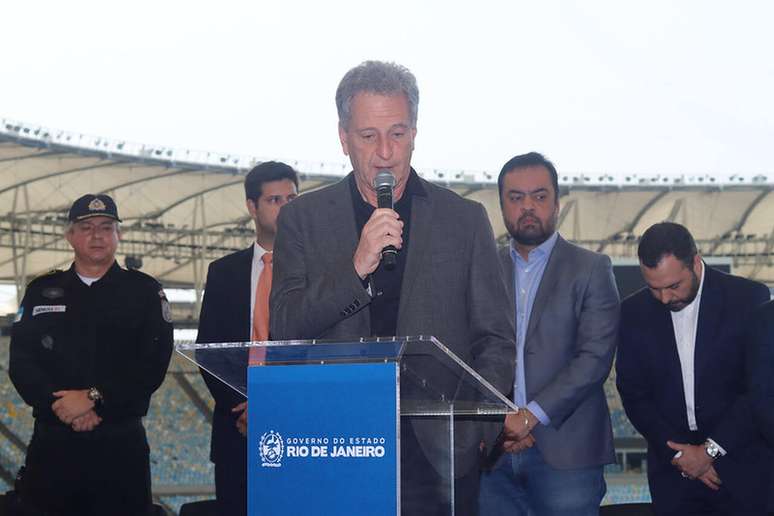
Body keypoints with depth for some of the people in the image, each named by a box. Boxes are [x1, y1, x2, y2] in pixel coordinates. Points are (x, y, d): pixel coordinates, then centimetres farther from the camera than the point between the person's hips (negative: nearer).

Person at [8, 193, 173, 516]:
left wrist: (93, 398, -15)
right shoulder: (41, 291, 11)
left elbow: (154, 362, -6)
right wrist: (61, 406, -12)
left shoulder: (144, 291, 5)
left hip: (120, 441, -1)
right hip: (52, 440, 2)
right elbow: (21, 362, 3)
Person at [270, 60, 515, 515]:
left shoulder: (465, 219, 7)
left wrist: (477, 423, -7)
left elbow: (496, 340, 8)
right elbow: (283, 329, -2)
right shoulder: (303, 219, 7)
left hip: (437, 457, 0)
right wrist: (356, 268, -15)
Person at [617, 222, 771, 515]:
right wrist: (677, 452, -7)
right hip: (672, 470, 2)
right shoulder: (634, 312, 2)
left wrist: (711, 450, -12)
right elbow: (633, 393, 3)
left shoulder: (748, 298, -7)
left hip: (741, 466, -2)